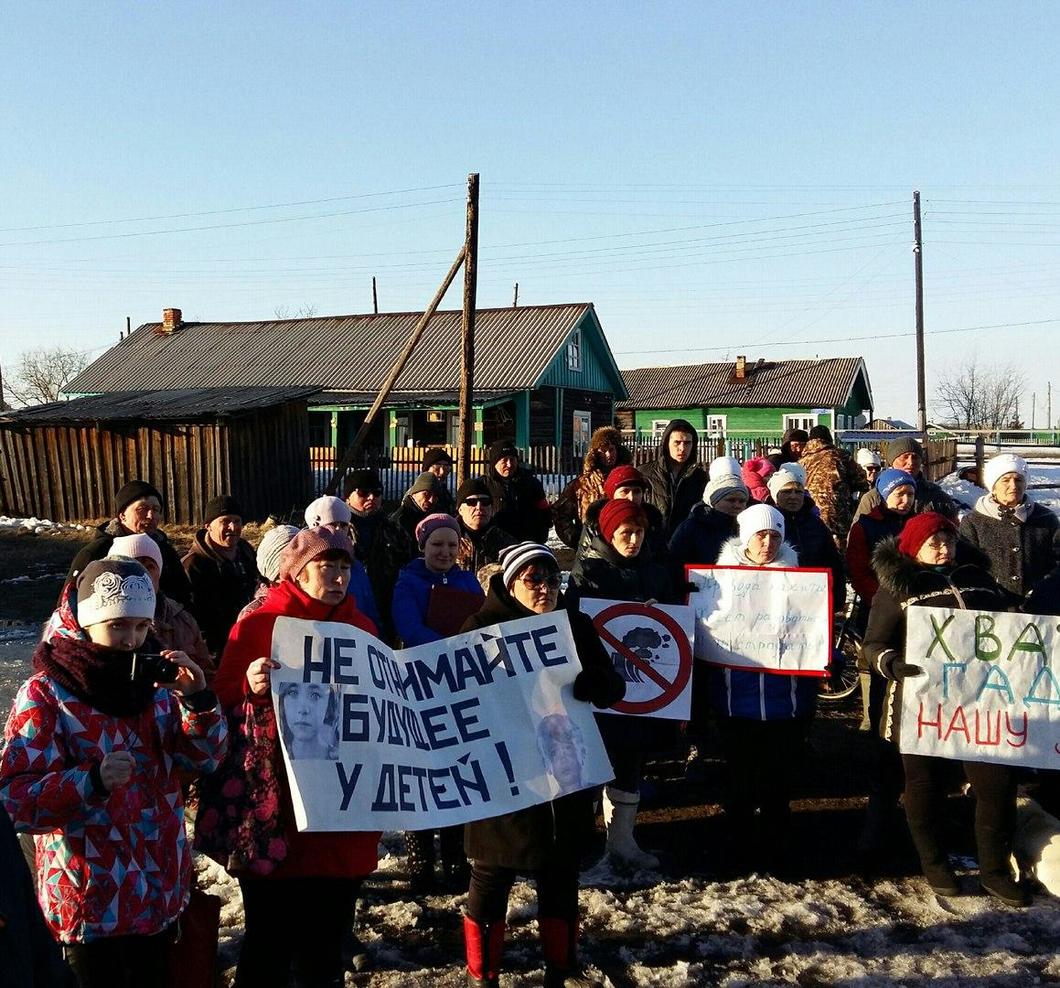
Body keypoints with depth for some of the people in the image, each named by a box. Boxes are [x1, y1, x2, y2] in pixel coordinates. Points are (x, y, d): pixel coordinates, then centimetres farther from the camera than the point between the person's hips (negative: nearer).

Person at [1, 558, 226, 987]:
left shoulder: (156, 682, 2)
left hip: (161, 889, 5)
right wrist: (92, 781, -36)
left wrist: (197, 698, -19)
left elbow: (204, 758, -1)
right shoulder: (44, 694, -12)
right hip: (90, 899, -5)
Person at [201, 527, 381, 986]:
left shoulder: (361, 628, 7)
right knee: (272, 937, 4)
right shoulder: (258, 625, -6)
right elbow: (224, 703, -7)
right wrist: (251, 688, -26)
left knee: (329, 933, 15)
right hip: (278, 808, -4)